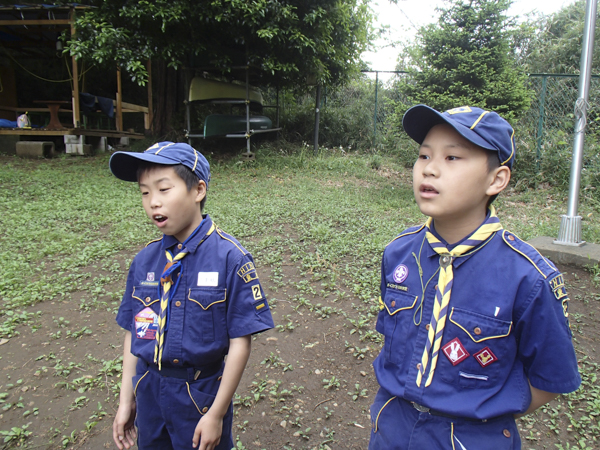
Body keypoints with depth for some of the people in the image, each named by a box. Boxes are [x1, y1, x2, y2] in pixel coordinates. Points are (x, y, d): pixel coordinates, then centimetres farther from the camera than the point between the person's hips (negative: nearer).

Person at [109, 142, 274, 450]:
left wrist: (217, 414, -12)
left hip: (201, 394, -4)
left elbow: (240, 343, -16)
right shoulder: (144, 261, -4)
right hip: (148, 391, 5)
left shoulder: (230, 258, -19)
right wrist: (126, 401, 8)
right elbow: (133, 332, 4)